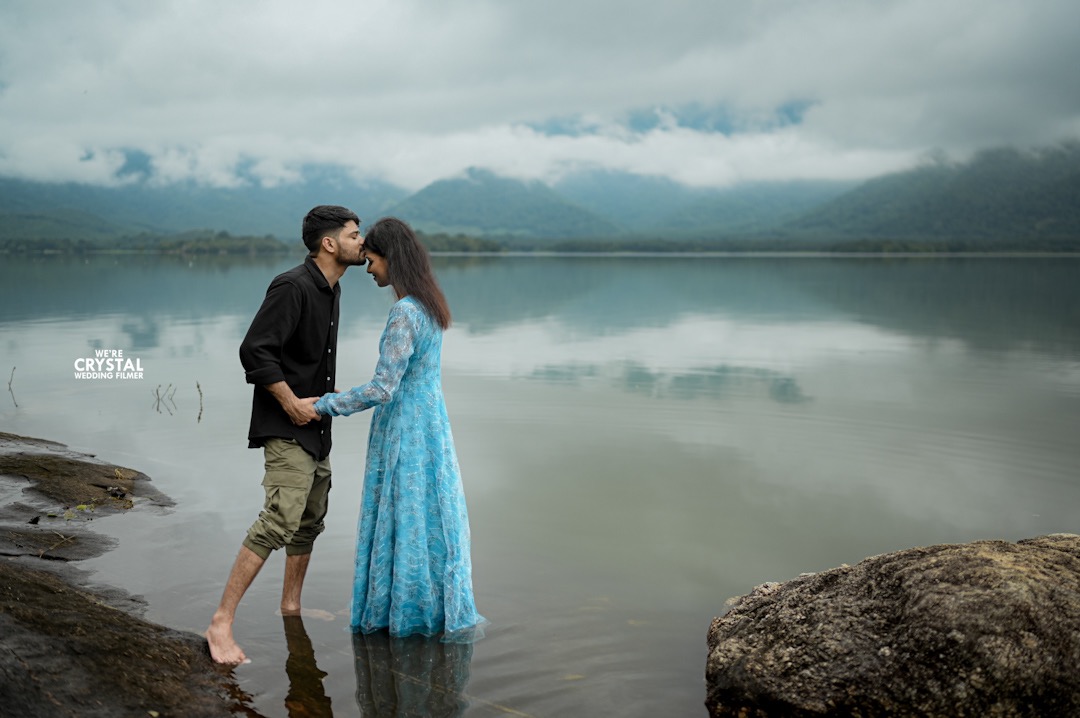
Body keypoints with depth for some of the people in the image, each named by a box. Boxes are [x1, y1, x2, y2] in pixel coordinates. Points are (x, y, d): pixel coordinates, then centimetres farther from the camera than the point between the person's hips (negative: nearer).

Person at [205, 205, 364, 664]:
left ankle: (291, 606, 33)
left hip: (315, 428, 10)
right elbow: (254, 351, -23)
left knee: (310, 520, 17)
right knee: (280, 519, -18)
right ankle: (221, 623, -13)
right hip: (286, 430, -10)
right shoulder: (292, 288, -18)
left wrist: (329, 394, 13)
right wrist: (292, 403, -20)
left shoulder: (330, 291, 13)